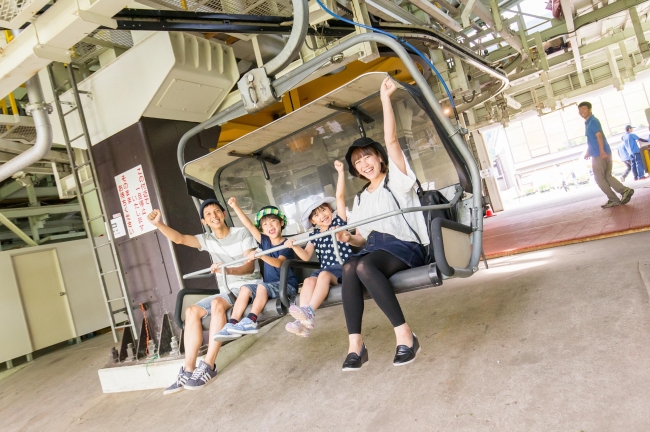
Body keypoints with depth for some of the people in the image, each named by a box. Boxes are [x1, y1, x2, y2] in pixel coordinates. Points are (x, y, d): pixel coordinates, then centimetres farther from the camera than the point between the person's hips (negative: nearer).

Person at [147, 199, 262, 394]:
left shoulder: (242, 233, -5)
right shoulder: (207, 239, 9)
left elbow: (250, 267, -13)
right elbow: (180, 238, -4)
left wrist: (227, 269, -32)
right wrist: (159, 224, -21)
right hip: (228, 290, 6)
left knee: (217, 304, -33)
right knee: (192, 311, -14)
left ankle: (208, 366, -31)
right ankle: (188, 370, -18)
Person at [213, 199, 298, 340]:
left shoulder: (287, 244, -9)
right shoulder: (265, 241, 10)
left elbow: (278, 263, -26)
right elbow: (249, 226, 4)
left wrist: (260, 255, -40)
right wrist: (235, 207, -1)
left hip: (287, 285, -7)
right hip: (269, 287, 7)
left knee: (262, 286, -30)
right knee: (245, 288, -10)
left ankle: (251, 321, -35)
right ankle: (232, 324, -20)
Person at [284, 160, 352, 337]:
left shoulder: (339, 221, 5)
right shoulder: (314, 235, 15)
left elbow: (340, 196, -3)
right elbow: (306, 256, 12)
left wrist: (341, 172, -9)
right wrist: (294, 246, -7)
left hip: (343, 267, -4)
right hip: (325, 270, 4)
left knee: (324, 275, -34)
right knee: (308, 281, -25)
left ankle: (309, 311, -45)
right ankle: (303, 321, -37)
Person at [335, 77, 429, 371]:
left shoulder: (397, 178, 7)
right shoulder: (360, 199, 22)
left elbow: (391, 140, -7)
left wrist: (385, 98, -11)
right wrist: (349, 237, -3)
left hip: (404, 246, -5)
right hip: (374, 247, 5)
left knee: (364, 266, -36)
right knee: (349, 267, -31)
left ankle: (405, 335, -33)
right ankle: (355, 344, -36)